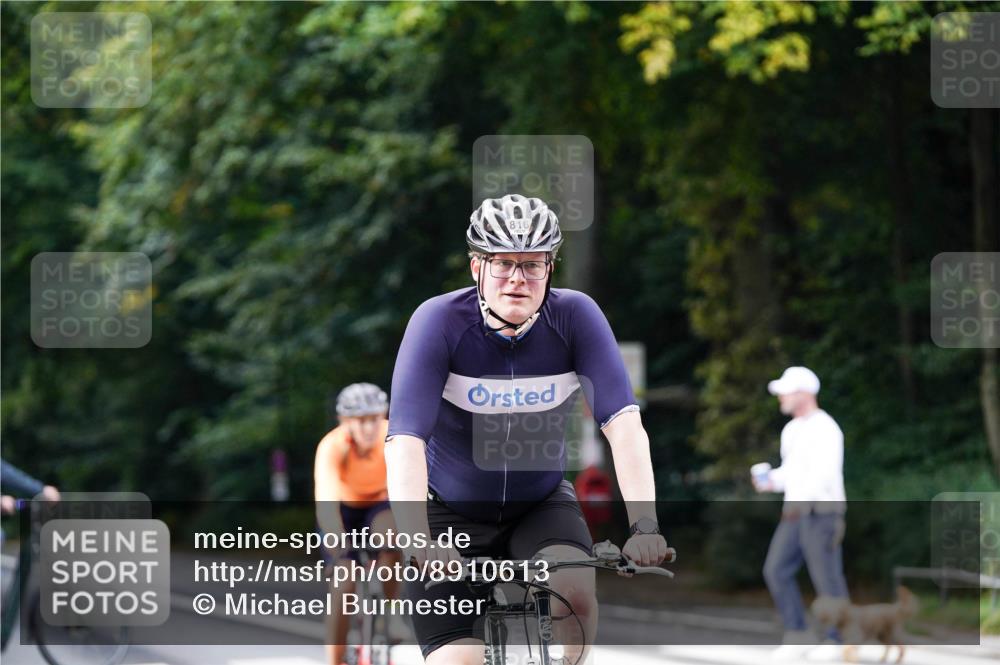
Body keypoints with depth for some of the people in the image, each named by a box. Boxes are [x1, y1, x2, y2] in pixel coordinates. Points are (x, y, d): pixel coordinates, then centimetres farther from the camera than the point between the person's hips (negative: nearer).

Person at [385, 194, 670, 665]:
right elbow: (406, 440, -30)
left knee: (575, 592, -29)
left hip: (540, 506, 2)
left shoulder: (575, 316, -16)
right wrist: (418, 541, -45)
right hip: (452, 512, -2)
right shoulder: (439, 321, -22)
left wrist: (644, 526, -38)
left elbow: (624, 424, -24)